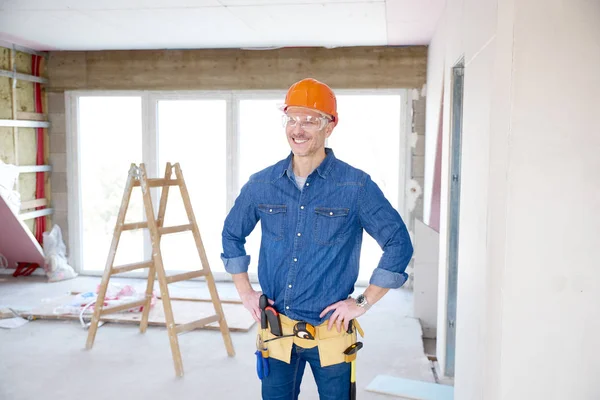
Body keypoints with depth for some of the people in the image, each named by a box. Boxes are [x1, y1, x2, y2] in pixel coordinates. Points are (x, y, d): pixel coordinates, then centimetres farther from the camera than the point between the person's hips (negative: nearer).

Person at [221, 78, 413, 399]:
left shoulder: (356, 186, -10)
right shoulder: (261, 184, -1)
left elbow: (399, 243, -6)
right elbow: (232, 234, 14)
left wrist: (364, 302, -6)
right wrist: (244, 291, 9)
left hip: (330, 332, -2)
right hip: (276, 330, 3)